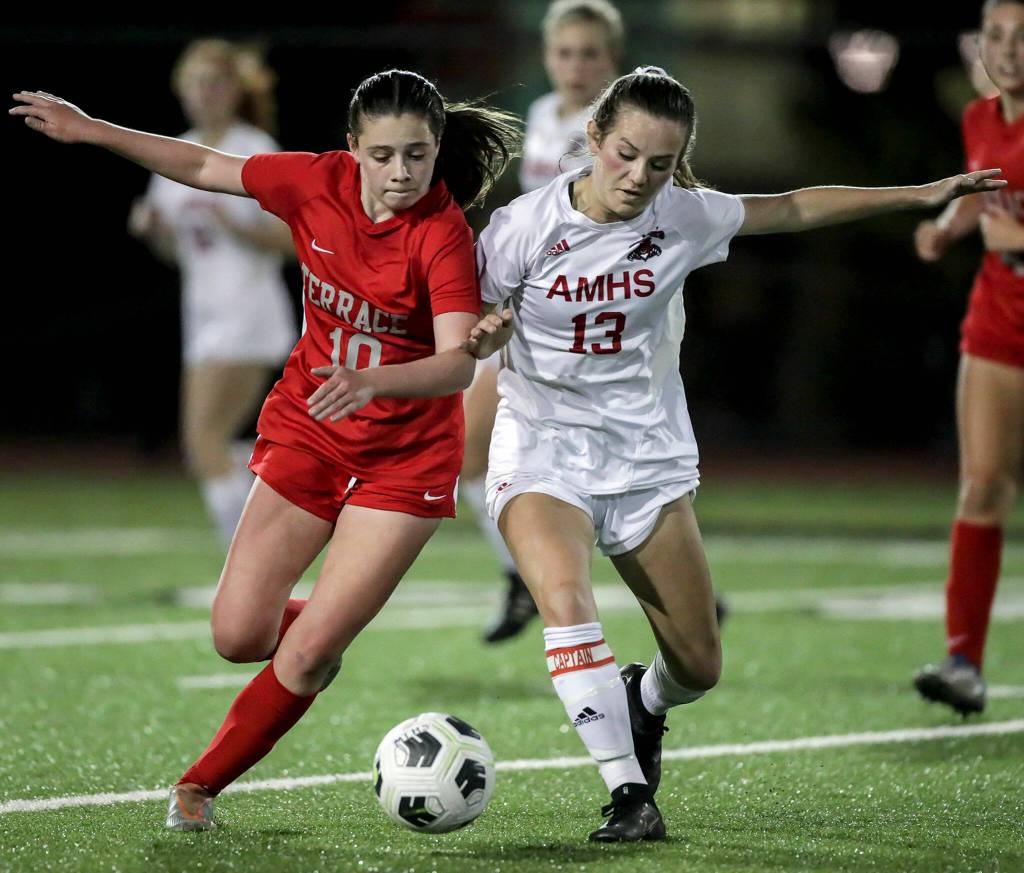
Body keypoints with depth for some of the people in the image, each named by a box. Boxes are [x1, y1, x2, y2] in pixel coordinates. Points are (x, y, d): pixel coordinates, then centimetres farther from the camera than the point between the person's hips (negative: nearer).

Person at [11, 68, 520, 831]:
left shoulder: (443, 234, -23)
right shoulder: (318, 184, -11)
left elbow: (459, 363, -35)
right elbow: (205, 168, 6)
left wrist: (373, 381, -52)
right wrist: (88, 130, 5)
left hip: (405, 459, -4)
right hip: (308, 432, 4)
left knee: (307, 654, -8)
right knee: (239, 635, -1)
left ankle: (203, 784, 13)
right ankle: (318, 628, 33)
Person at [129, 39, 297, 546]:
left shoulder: (256, 152, -6)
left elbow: (288, 239, -9)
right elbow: (172, 248, 18)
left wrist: (237, 227, -24)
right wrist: (151, 226, -3)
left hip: (248, 310, -8)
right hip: (202, 310, 8)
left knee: (203, 436, -17)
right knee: (210, 447, 5)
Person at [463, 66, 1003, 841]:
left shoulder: (683, 217, -7)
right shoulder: (526, 226, -15)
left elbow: (796, 208, 7)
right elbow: (467, 331, -3)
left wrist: (921, 195, 8)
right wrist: (483, 336, -27)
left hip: (650, 457, 3)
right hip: (543, 451, -3)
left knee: (700, 668, 4)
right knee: (565, 597, -33)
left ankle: (642, 702, 42)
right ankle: (629, 793, -25)